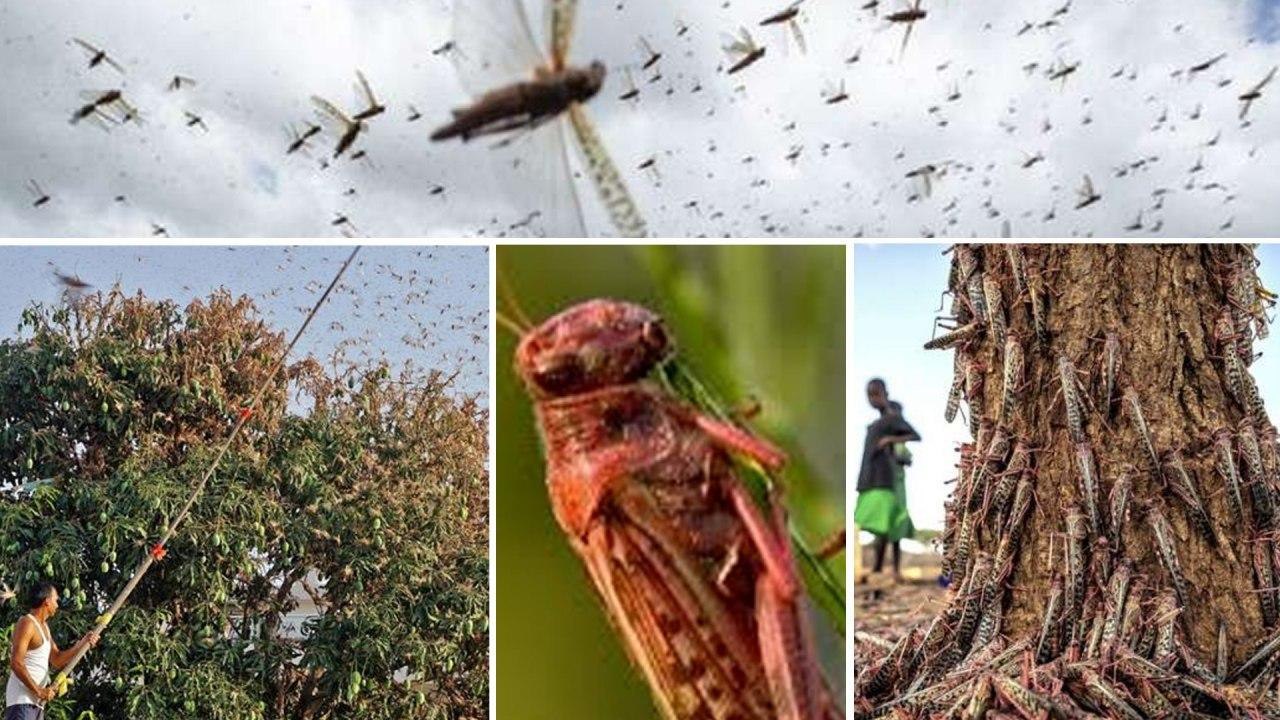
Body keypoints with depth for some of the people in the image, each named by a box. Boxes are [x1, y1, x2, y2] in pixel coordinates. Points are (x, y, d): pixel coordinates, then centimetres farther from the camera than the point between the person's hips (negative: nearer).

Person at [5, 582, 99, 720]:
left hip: (36, 701, 10)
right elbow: (16, 663, -19)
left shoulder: (44, 626, 19)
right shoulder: (26, 623, -10)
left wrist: (82, 643, 9)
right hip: (22, 699, -10)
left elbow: (57, 660, 20)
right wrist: (39, 691, -18)